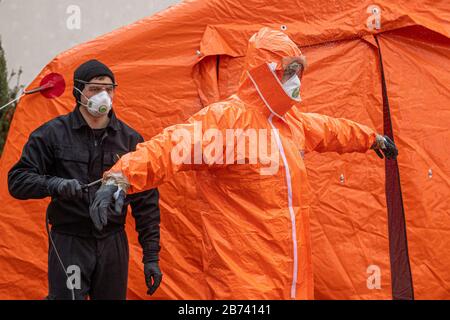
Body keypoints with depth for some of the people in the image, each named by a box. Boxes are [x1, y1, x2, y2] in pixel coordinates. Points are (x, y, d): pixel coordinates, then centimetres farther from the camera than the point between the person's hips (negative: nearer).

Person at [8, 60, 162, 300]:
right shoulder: (53, 133, -3)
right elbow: (17, 180, -4)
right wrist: (54, 184, -24)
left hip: (113, 244, 3)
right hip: (68, 244, -3)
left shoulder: (129, 139, 5)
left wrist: (151, 256, 4)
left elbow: (146, 202, 7)